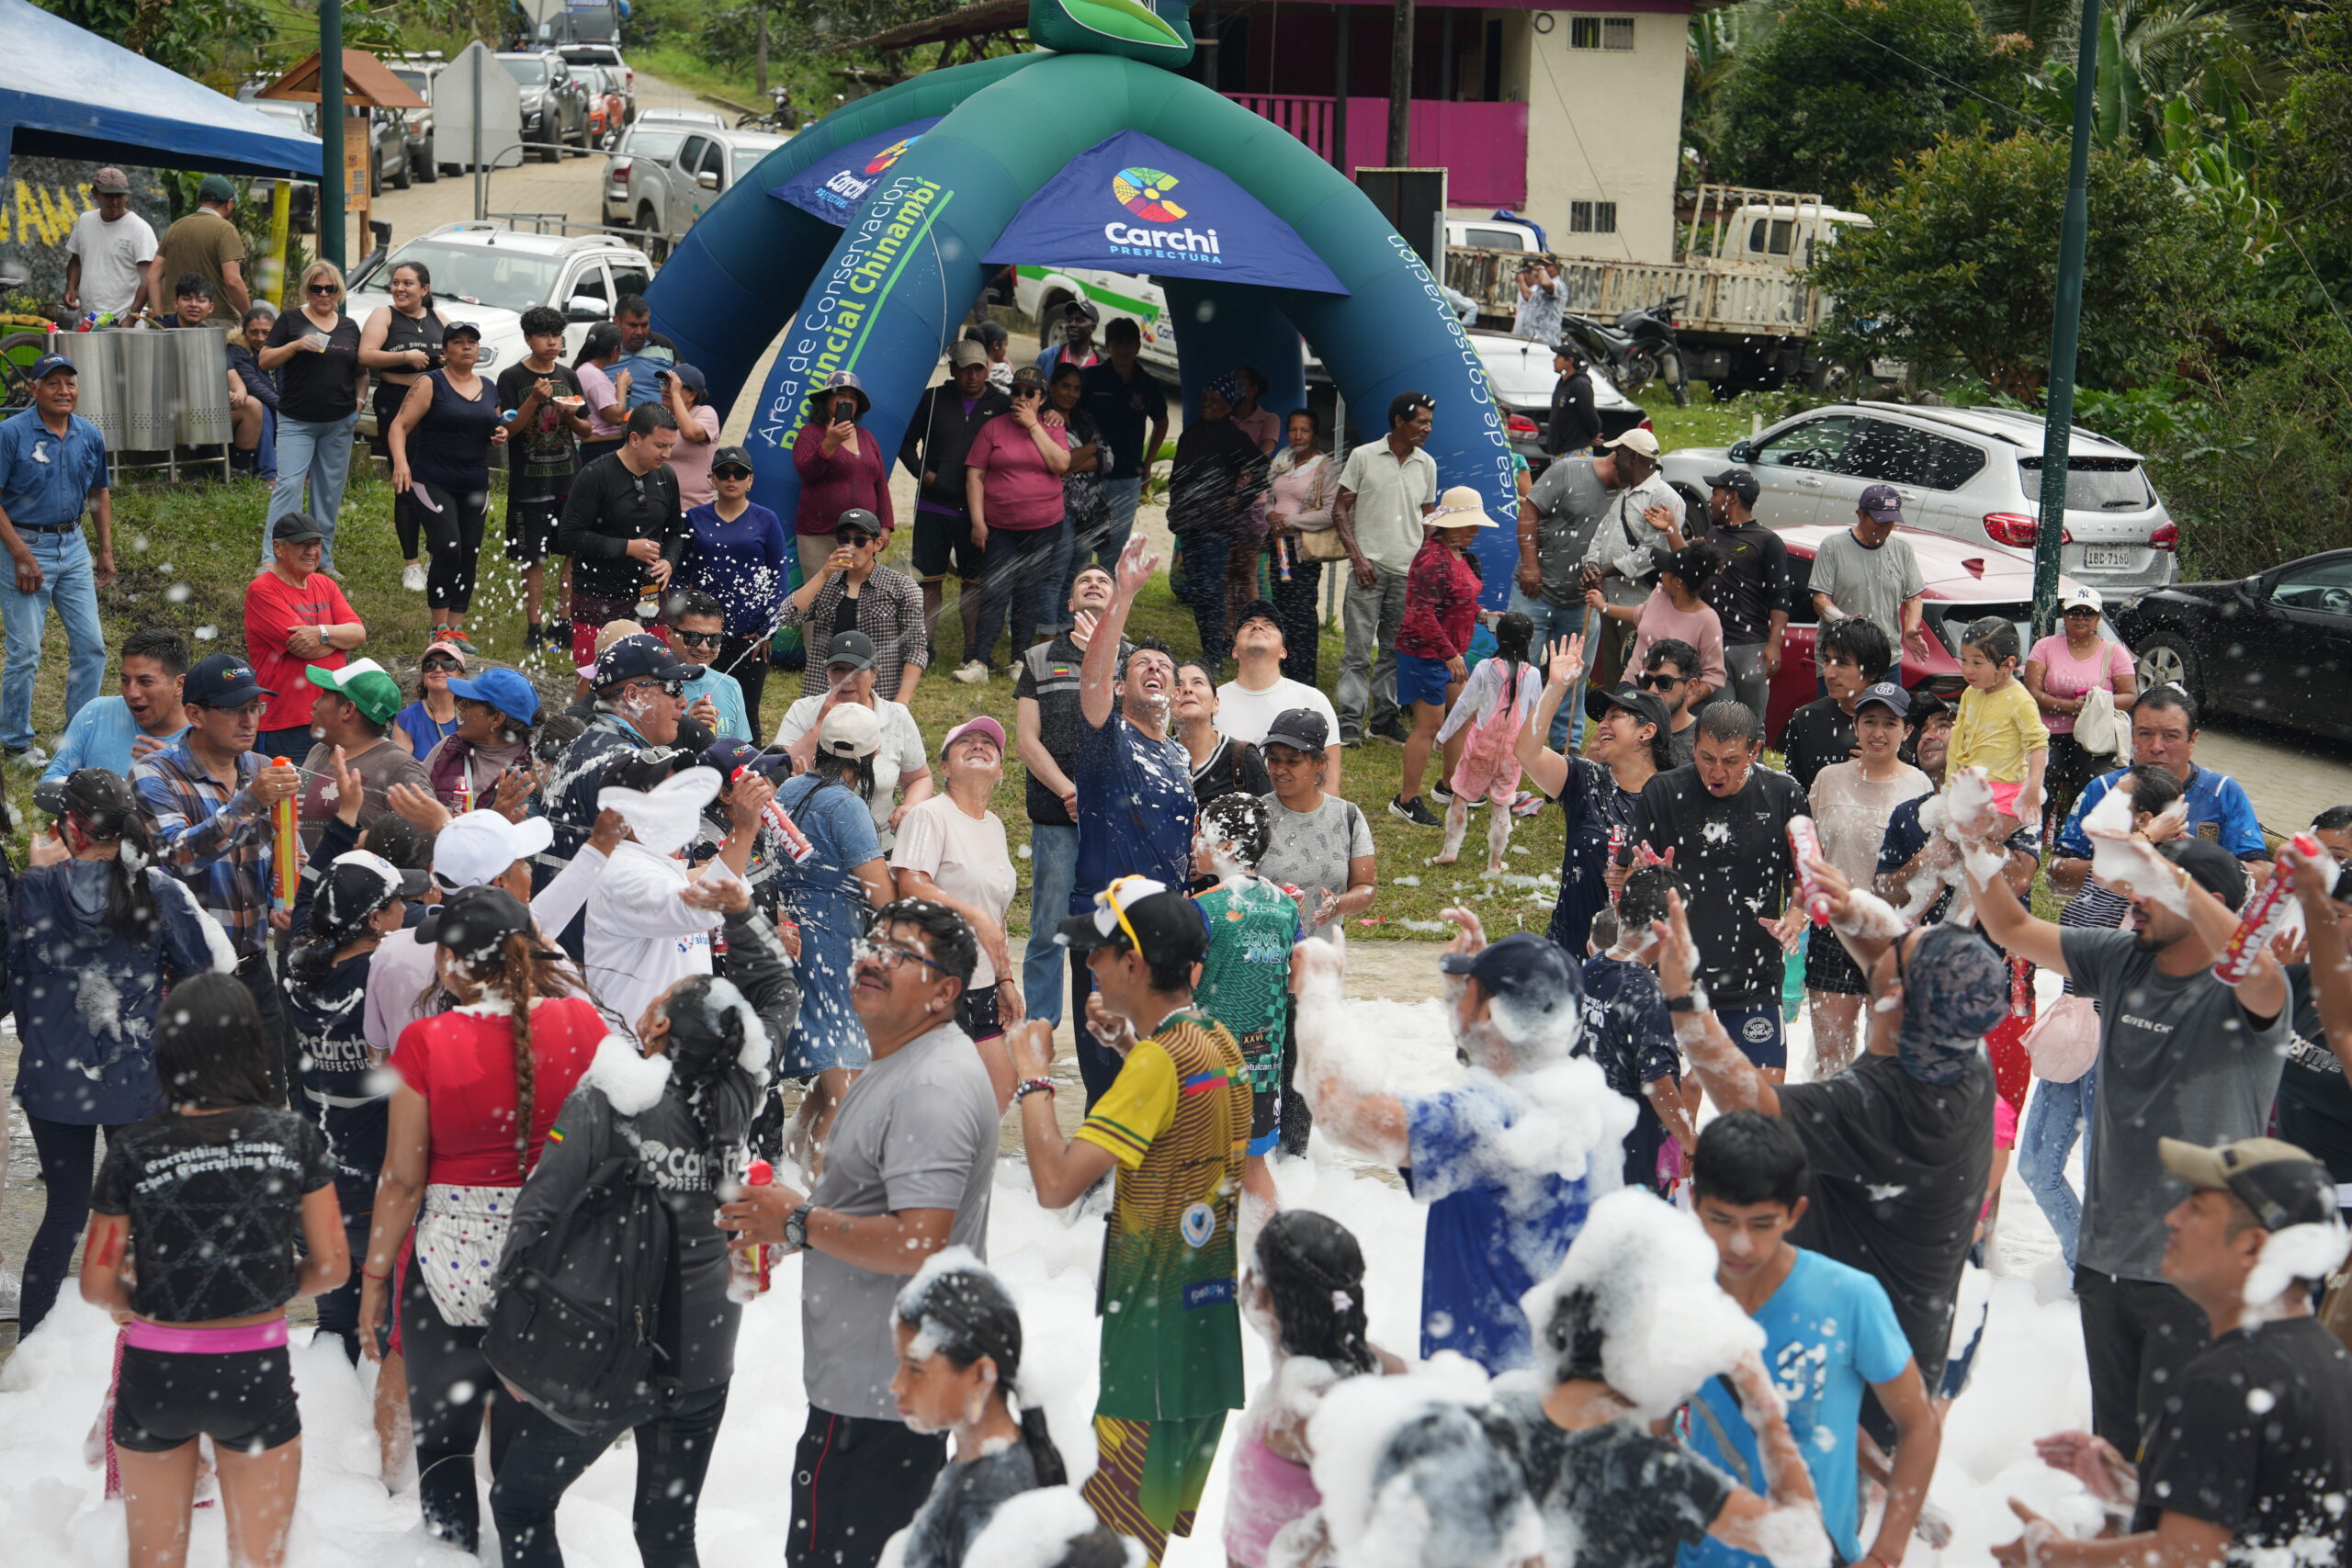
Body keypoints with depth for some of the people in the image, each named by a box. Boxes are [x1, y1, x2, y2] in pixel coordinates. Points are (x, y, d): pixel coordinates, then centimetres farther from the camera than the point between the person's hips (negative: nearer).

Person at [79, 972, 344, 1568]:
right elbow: (331, 1266, -3)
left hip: (156, 1369, 0)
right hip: (258, 1371, 0)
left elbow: (97, 1286, -6)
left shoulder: (134, 1151, -11)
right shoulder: (294, 1138, -8)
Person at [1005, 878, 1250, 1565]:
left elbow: (1057, 1182, -26)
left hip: (1155, 1348, -9)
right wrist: (1129, 1042, 21)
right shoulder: (1219, 1044, 8)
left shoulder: (1159, 1061, -19)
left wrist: (1033, 1075, -13)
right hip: (1212, 1330, 9)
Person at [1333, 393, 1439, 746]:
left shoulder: (1427, 465, 11)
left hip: (1409, 571, 4)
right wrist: (1357, 557, -8)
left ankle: (1384, 717, 16)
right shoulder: (1363, 456, -1)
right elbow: (1340, 509, 1)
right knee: (1359, 650, -5)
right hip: (1369, 567, -4)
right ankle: (1351, 721, -2)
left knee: (1395, 651, 7)